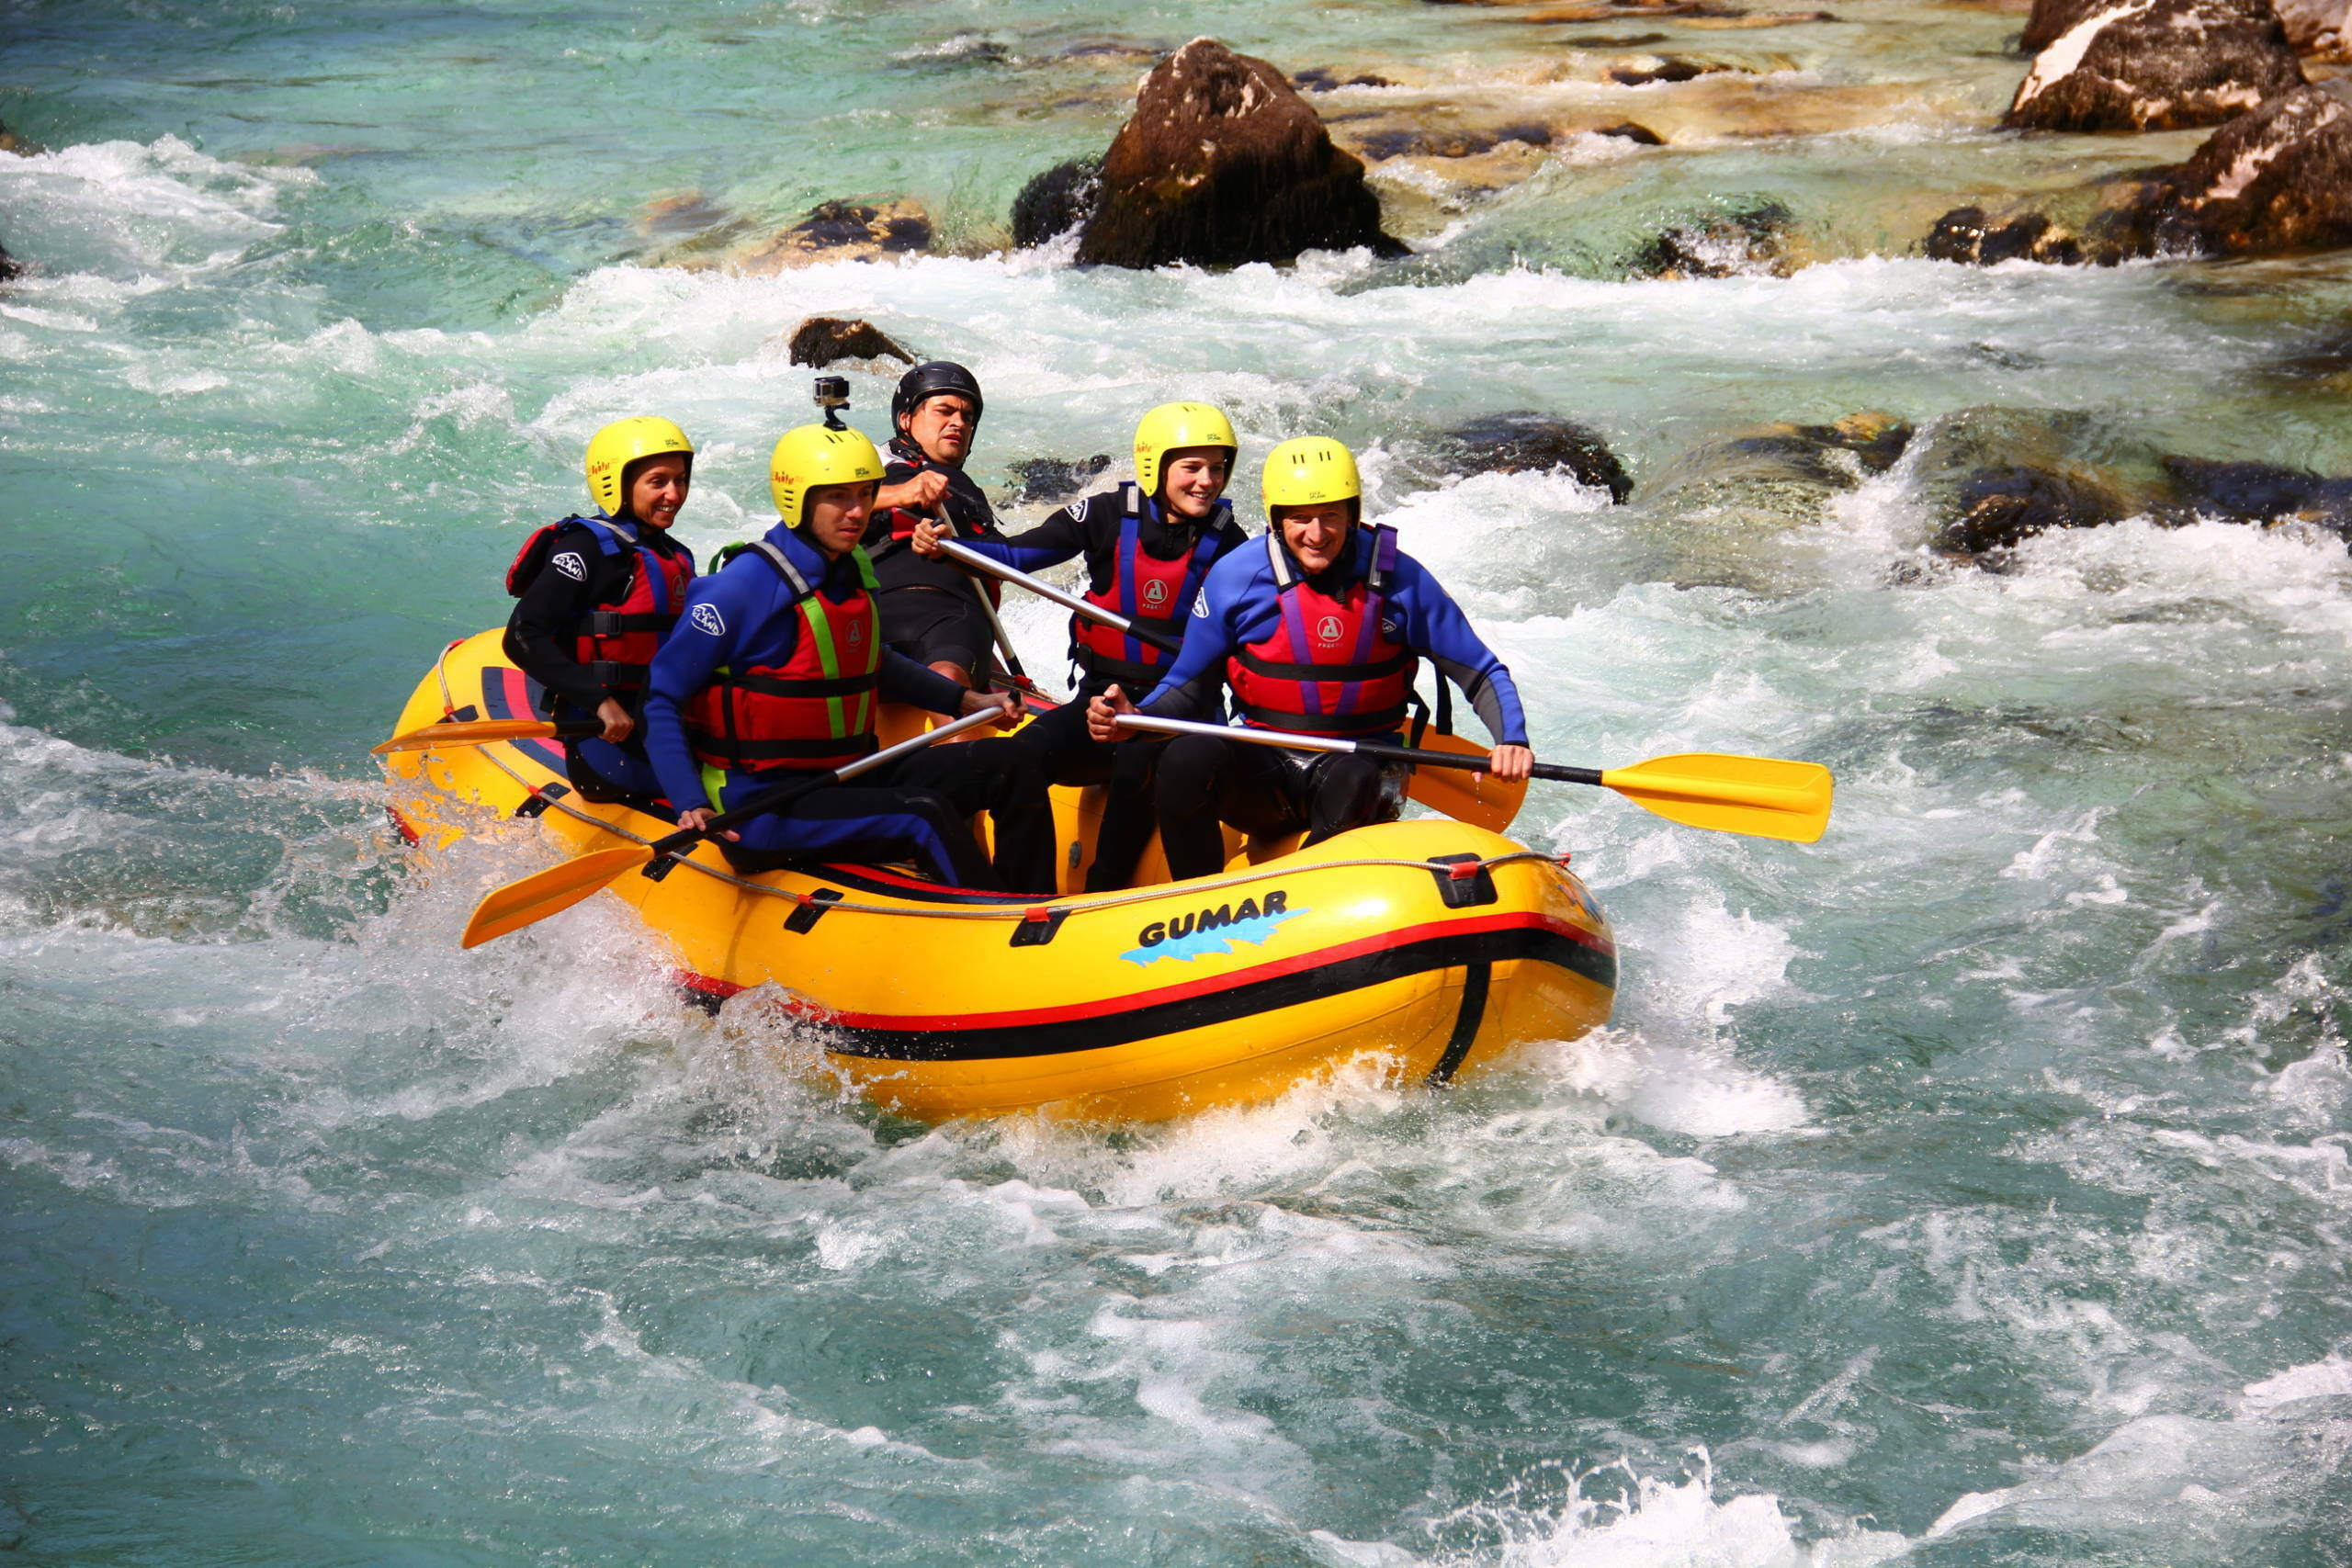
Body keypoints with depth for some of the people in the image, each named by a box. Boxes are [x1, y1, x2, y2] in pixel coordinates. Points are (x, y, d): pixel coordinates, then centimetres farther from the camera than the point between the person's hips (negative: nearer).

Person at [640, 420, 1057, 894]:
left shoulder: (853, 573, 9)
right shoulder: (745, 586, -15)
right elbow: (663, 700, -14)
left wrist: (964, 700, 23)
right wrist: (690, 805, -26)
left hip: (851, 780, 9)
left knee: (1012, 764, 0)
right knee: (925, 815, -29)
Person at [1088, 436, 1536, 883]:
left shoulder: (1397, 578, -6)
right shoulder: (1234, 578, -5)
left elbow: (1481, 673, -1)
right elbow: (1187, 684, 5)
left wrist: (1512, 738, -20)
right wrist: (1134, 716, -15)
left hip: (1361, 764, -1)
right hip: (1261, 772, 1)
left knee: (1352, 782, -37)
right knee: (1187, 758, -31)